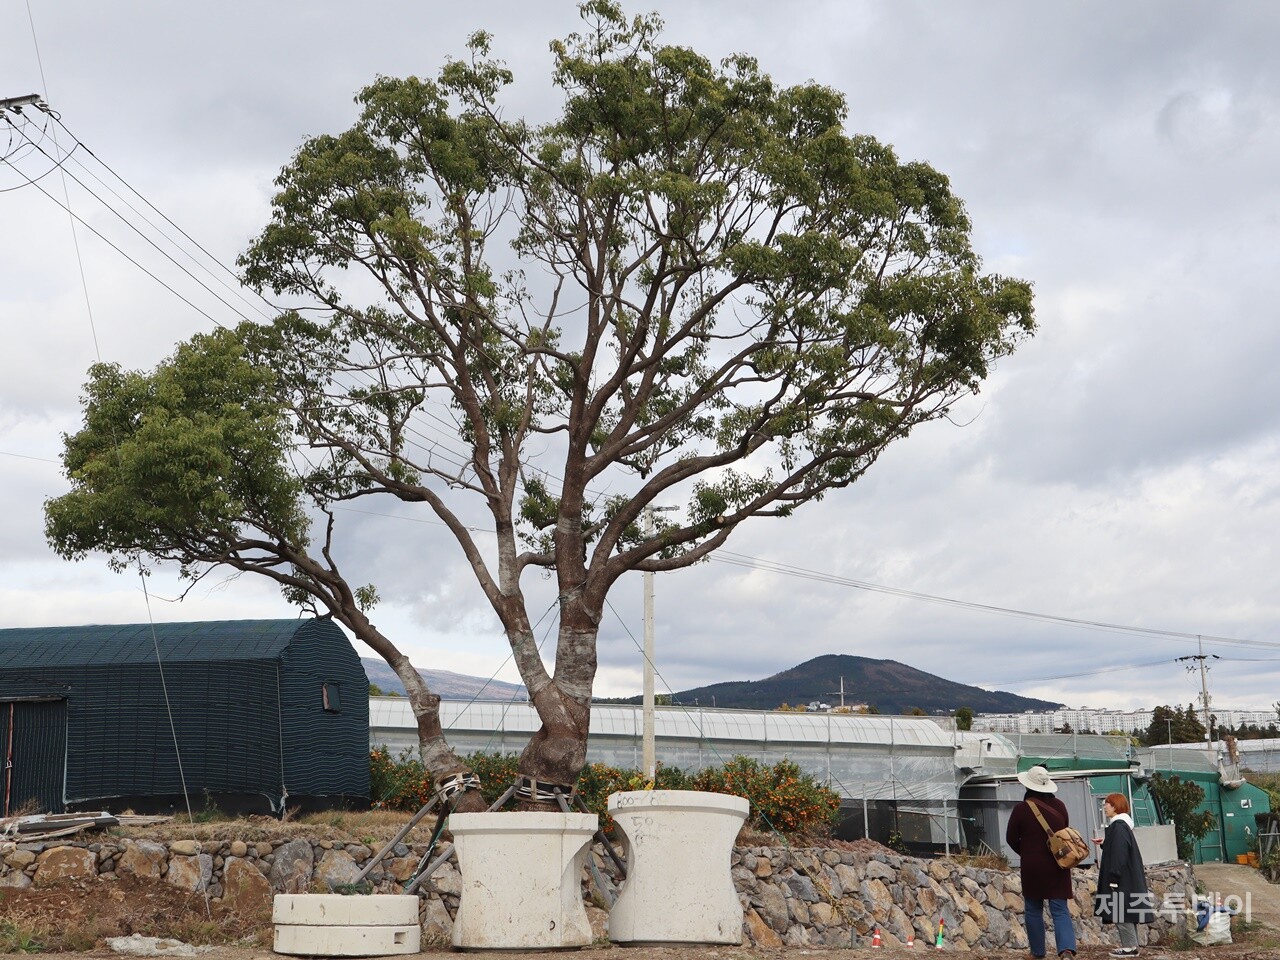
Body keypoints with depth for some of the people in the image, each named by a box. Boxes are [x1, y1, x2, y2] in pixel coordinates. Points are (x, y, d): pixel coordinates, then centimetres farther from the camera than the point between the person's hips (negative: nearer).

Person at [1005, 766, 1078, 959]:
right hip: (1058, 867, 3)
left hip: (1032, 867, -3)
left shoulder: (1021, 808, -11)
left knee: (1033, 910, 13)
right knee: (1060, 910, 2)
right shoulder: (1059, 806, 1)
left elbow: (1011, 838, -2)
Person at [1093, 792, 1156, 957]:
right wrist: (1104, 843, 22)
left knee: (1121, 912, -5)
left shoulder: (1118, 827, -18)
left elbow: (1119, 855, -23)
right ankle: (1131, 945, 17)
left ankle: (1130, 946, -2)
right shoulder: (1122, 825, 13)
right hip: (1128, 878, 10)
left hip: (1122, 879, -10)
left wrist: (1113, 878, -23)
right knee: (1125, 912, 13)